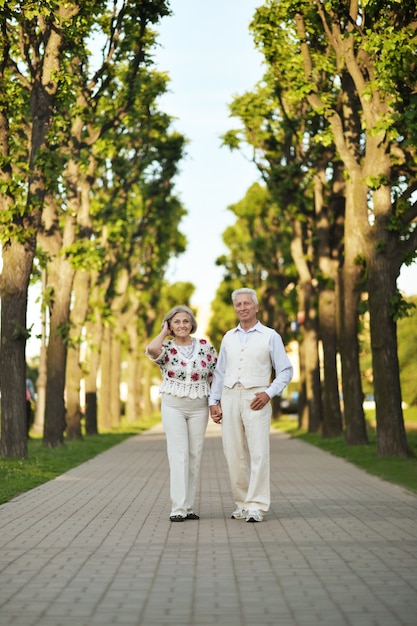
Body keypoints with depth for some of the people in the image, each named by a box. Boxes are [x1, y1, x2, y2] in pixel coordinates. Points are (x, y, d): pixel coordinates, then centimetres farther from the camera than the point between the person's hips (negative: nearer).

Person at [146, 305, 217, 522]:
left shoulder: (205, 346, 3)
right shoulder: (166, 348, -3)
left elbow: (215, 375, 9)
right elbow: (151, 349, -27)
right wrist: (164, 332, -9)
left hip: (199, 407, 2)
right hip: (173, 406, -2)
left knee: (195, 455, 4)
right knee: (179, 454, -10)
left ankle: (189, 506, 11)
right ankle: (178, 508, -9)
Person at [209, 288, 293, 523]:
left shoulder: (270, 336, 5)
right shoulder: (229, 337, 16)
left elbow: (285, 371, 3)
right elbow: (220, 372, 18)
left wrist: (269, 393, -10)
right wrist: (214, 401, 9)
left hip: (255, 398, -4)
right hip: (229, 398, 4)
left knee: (258, 453, -10)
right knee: (235, 455, 2)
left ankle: (257, 506, -10)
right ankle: (242, 503, 11)